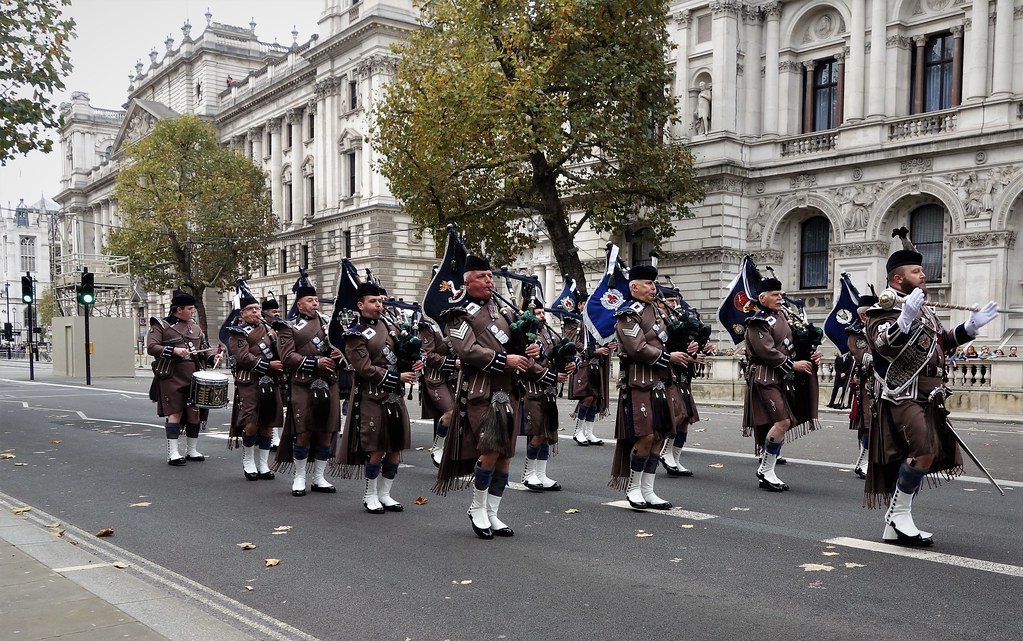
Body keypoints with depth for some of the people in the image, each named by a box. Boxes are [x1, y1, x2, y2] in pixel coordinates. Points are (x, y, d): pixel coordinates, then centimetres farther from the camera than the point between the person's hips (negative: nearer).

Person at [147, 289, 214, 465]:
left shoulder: (195, 326, 16)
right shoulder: (160, 325, -1)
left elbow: (204, 348, 23)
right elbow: (151, 347, -11)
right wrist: (173, 350, -23)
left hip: (194, 376, 6)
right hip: (172, 377, -5)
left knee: (195, 412, 7)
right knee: (175, 412, -7)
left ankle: (192, 450, 18)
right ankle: (173, 453, -3)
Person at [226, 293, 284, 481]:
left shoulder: (269, 329, 20)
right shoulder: (239, 333, 0)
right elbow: (244, 357, -13)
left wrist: (281, 364, -1)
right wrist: (268, 365, -18)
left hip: (271, 383, 6)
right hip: (250, 383, -6)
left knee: (268, 423, 7)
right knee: (252, 422, -11)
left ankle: (262, 464, 16)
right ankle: (248, 461, 9)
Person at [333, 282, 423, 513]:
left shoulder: (388, 325, 11)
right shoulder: (355, 335, -9)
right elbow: (365, 368, -16)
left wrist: (412, 364, -1)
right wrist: (397, 377, -16)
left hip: (395, 396, 7)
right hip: (372, 397, -7)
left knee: (396, 448, 9)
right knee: (377, 449, -2)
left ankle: (384, 494, 21)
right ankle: (370, 496, 15)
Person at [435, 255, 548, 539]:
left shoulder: (501, 309, 17)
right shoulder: (461, 315, -3)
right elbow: (468, 351, -16)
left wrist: (532, 349, 1)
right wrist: (505, 360, -17)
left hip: (508, 391, 7)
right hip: (481, 390, -7)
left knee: (505, 455, 7)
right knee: (490, 449, -17)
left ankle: (492, 514, 18)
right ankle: (477, 509, 4)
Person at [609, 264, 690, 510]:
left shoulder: (658, 312, 18)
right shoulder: (628, 315, -8)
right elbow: (638, 349, -18)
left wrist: (683, 353, 6)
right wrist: (669, 358, -13)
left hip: (662, 383, 8)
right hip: (640, 383, -8)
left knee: (660, 436, 7)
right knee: (646, 436, -11)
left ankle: (648, 492, 15)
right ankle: (633, 488, 7)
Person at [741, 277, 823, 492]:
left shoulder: (782, 317, 17)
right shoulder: (758, 322, -9)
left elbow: (791, 345, 21)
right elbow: (767, 352, -18)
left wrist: (811, 355, 4)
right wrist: (793, 365, -15)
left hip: (783, 379, 9)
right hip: (765, 378, -9)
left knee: (781, 425, 8)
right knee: (782, 421, -18)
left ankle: (768, 473, 15)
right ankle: (765, 470, -6)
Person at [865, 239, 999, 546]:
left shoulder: (924, 309, 20)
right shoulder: (885, 307, -9)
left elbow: (940, 343, 31)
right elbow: (882, 344, -25)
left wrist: (970, 327, 20)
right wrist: (905, 319, -39)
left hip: (928, 398, 10)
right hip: (903, 396, -10)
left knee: (917, 460, 10)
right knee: (924, 451, -25)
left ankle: (894, 529, 18)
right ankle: (899, 514, -9)